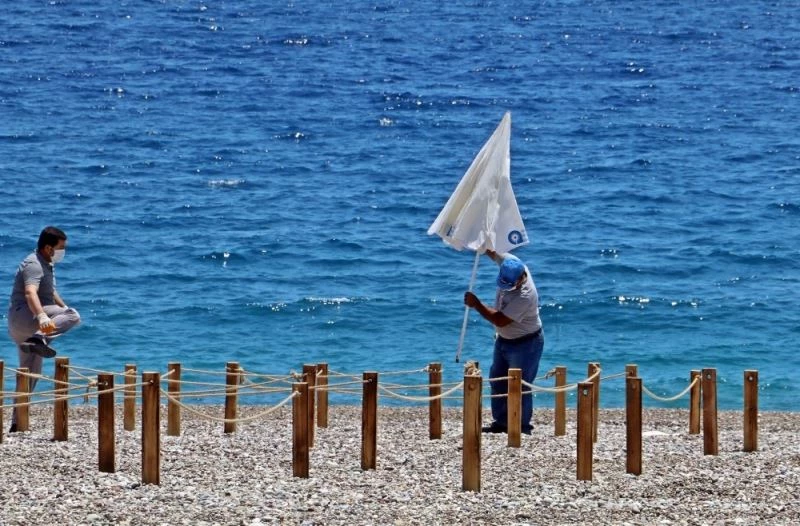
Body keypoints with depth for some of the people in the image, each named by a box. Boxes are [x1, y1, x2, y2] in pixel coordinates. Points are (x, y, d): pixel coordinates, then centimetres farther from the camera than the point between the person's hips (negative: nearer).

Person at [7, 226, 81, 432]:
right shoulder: (33, 265, -14)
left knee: (31, 373, 11)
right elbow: (30, 293, -33)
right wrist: (42, 316, -49)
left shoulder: (46, 266, 20)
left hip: (28, 326, 10)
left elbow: (51, 293, 38)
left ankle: (17, 421, 11)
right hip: (22, 316, -10)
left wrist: (65, 309, 45)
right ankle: (39, 339, -43)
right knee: (72, 316, -25)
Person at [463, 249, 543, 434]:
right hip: (504, 339, 9)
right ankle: (501, 422, 24)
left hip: (525, 344, -9)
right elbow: (492, 252, 5)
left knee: (519, 386, -3)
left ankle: (523, 427, 7)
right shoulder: (509, 263, -15)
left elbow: (500, 320, -33)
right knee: (498, 380, 14)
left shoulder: (525, 296, -36)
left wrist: (476, 304, -27)